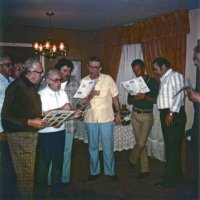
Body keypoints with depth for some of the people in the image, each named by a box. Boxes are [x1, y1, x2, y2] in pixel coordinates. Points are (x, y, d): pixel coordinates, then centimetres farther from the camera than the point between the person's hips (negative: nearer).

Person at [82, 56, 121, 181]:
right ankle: (94, 171, 29)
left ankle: (110, 171, 23)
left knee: (108, 147, 6)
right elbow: (82, 101, -3)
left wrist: (118, 112, 3)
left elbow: (115, 97, 2)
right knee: (93, 147, 14)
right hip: (90, 119, 2)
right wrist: (90, 96, -22)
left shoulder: (108, 79, -6)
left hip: (106, 119, -2)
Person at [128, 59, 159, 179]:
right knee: (140, 143, 7)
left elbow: (157, 100, -10)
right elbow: (129, 101, 8)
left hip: (147, 116, -4)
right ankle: (144, 170, 18)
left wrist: (145, 97, -24)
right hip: (135, 115, 4)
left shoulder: (152, 81, -4)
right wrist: (134, 98, -13)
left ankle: (132, 161, 18)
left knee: (141, 143, -9)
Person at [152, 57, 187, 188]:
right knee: (170, 146, 15)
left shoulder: (175, 76, -8)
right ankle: (175, 176, 27)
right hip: (165, 114, 9)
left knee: (173, 147, -3)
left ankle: (170, 179, 4)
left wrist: (171, 113, -23)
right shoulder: (164, 79, 19)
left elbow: (179, 96, -18)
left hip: (174, 115, -9)